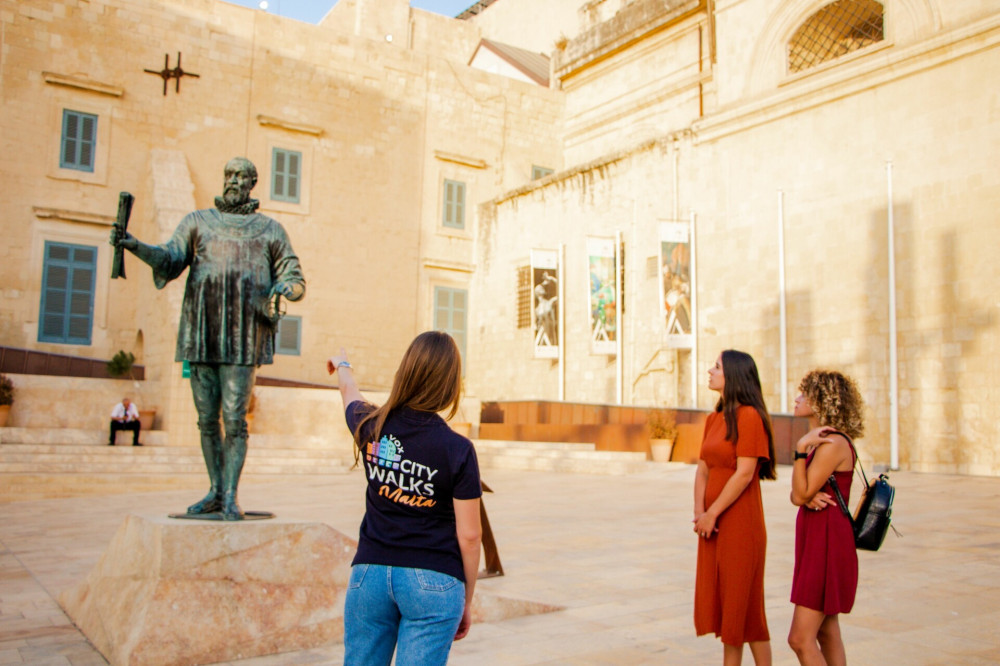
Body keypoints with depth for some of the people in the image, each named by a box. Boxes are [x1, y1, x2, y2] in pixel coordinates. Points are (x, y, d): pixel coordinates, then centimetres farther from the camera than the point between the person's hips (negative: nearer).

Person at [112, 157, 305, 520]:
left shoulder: (270, 230, 12)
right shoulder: (198, 221, 15)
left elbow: (295, 279, 10)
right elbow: (170, 259, 3)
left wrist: (285, 289, -13)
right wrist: (136, 246, -15)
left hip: (242, 339, -2)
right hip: (200, 335, 3)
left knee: (234, 418, -6)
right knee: (207, 418, 7)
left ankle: (230, 496, -1)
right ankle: (215, 491, 18)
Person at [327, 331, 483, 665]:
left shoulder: (371, 426, -2)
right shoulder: (457, 450, -12)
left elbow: (351, 394, 24)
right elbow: (469, 535, -8)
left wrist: (342, 366, 47)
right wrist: (466, 601, 6)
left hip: (369, 571, 4)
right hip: (434, 581, -3)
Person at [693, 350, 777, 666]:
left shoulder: (749, 416, -12)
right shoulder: (714, 419, 12)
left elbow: (744, 474, -18)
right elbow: (703, 469, 8)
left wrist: (712, 513, -16)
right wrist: (699, 511, -6)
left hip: (739, 522, -8)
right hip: (713, 523, 8)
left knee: (744, 603, 2)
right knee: (720, 599, 12)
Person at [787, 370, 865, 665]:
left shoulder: (833, 444, -17)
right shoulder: (820, 442, 13)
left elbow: (801, 495, -18)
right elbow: (797, 495, 8)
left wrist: (801, 449, -22)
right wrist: (810, 497, -14)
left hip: (828, 544, -10)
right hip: (814, 541, 10)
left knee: (800, 639, -9)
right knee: (827, 632, 15)